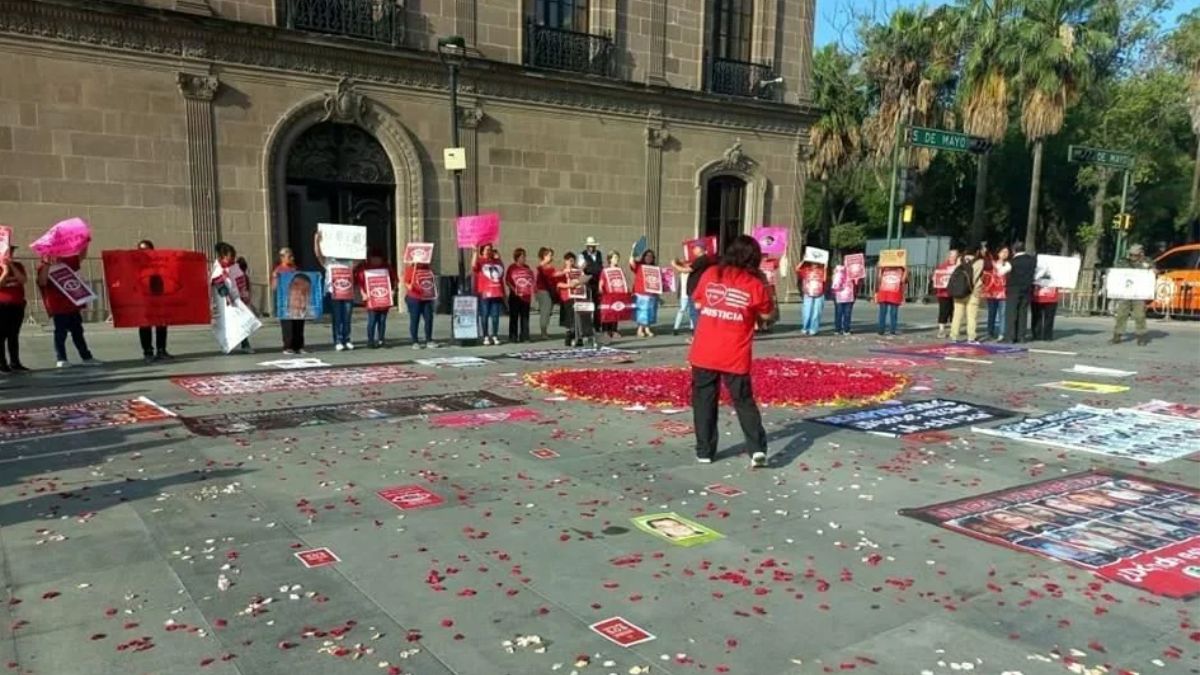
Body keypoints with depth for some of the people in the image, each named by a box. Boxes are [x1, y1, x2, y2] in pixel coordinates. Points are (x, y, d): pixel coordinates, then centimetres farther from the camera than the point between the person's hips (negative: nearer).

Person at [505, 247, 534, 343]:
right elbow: (507, 281, -7)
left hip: (526, 296, 5)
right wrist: (515, 290, -15)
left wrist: (532, 294, 6)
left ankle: (524, 336, 11)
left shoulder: (527, 268, 12)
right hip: (515, 296, -5)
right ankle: (513, 337, 6)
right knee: (514, 317, 1)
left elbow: (532, 281, 14)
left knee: (525, 317, 6)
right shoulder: (512, 267, -3)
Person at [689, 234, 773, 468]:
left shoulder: (710, 274, 0)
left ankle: (704, 450, 15)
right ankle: (757, 449, 2)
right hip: (735, 356, -1)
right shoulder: (755, 284, -4)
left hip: (704, 352, 1)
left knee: (704, 401, 11)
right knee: (744, 402, 11)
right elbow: (766, 315, 8)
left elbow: (698, 304, 11)